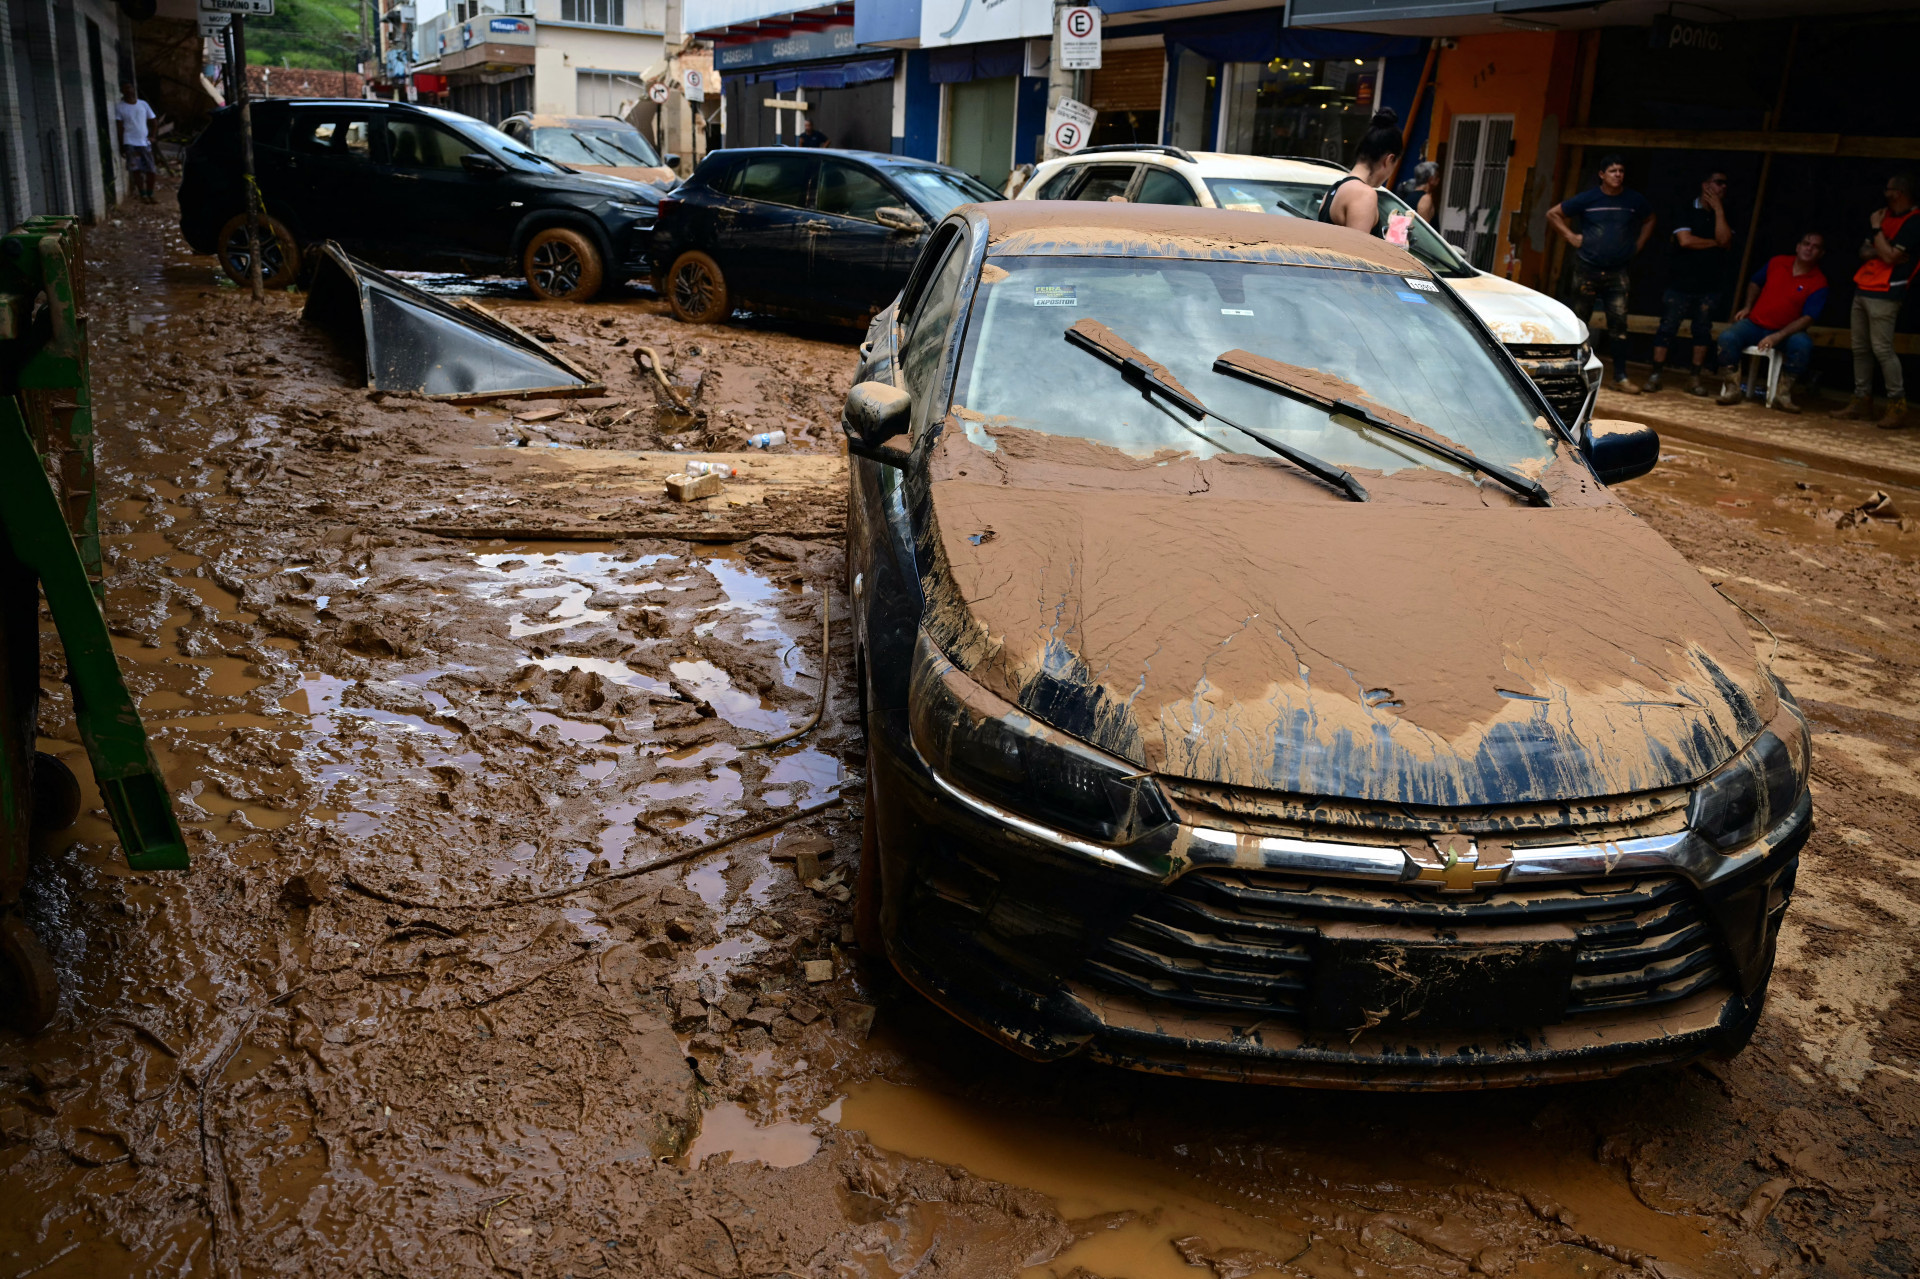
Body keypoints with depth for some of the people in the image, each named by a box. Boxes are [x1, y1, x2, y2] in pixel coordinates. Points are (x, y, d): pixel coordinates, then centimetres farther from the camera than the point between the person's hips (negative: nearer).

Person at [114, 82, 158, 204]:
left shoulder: (143, 104, 8)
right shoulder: (119, 106, 1)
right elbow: (120, 127, 0)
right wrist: (121, 145, -3)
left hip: (145, 142, 3)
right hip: (130, 143, -3)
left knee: (150, 170, 2)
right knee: (136, 170, -10)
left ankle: (150, 194, 15)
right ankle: (143, 195, -6)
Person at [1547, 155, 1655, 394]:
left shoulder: (1635, 200, 4)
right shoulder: (1587, 199, -2)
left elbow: (1649, 219, 24)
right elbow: (1553, 213, 7)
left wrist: (1638, 244, 12)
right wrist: (1570, 236, -1)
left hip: (1617, 272, 1)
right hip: (1587, 269, -1)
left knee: (1618, 322, -6)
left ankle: (1620, 377, -5)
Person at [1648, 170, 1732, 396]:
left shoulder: (1724, 216, 11)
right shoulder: (1687, 212, 1)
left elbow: (1724, 240, -9)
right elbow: (1685, 240, -13)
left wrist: (1718, 209, -7)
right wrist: (1714, 243, -4)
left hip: (1709, 286, 3)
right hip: (1681, 282, -3)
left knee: (1703, 330, 5)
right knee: (1668, 327, -4)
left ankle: (1697, 379, 10)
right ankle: (1655, 375, -1)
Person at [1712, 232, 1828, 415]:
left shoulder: (1819, 283, -7)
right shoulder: (1777, 263, 3)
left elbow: (1807, 319, -16)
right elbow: (1755, 283, 22)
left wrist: (1778, 336, -28)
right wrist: (1747, 307, 7)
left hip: (1786, 332, -2)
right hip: (1754, 324, 2)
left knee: (1803, 344, -35)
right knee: (1727, 338, -28)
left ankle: (1783, 394, -21)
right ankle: (1733, 389, -16)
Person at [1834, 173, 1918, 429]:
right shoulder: (1885, 215, 18)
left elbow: (1889, 256, -16)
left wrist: (1876, 228, -7)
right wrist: (1881, 251, -6)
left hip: (1884, 294, -9)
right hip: (1863, 290, 9)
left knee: (1882, 349, -13)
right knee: (1860, 348, 8)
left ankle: (1897, 406, -9)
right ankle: (1862, 401, 14)